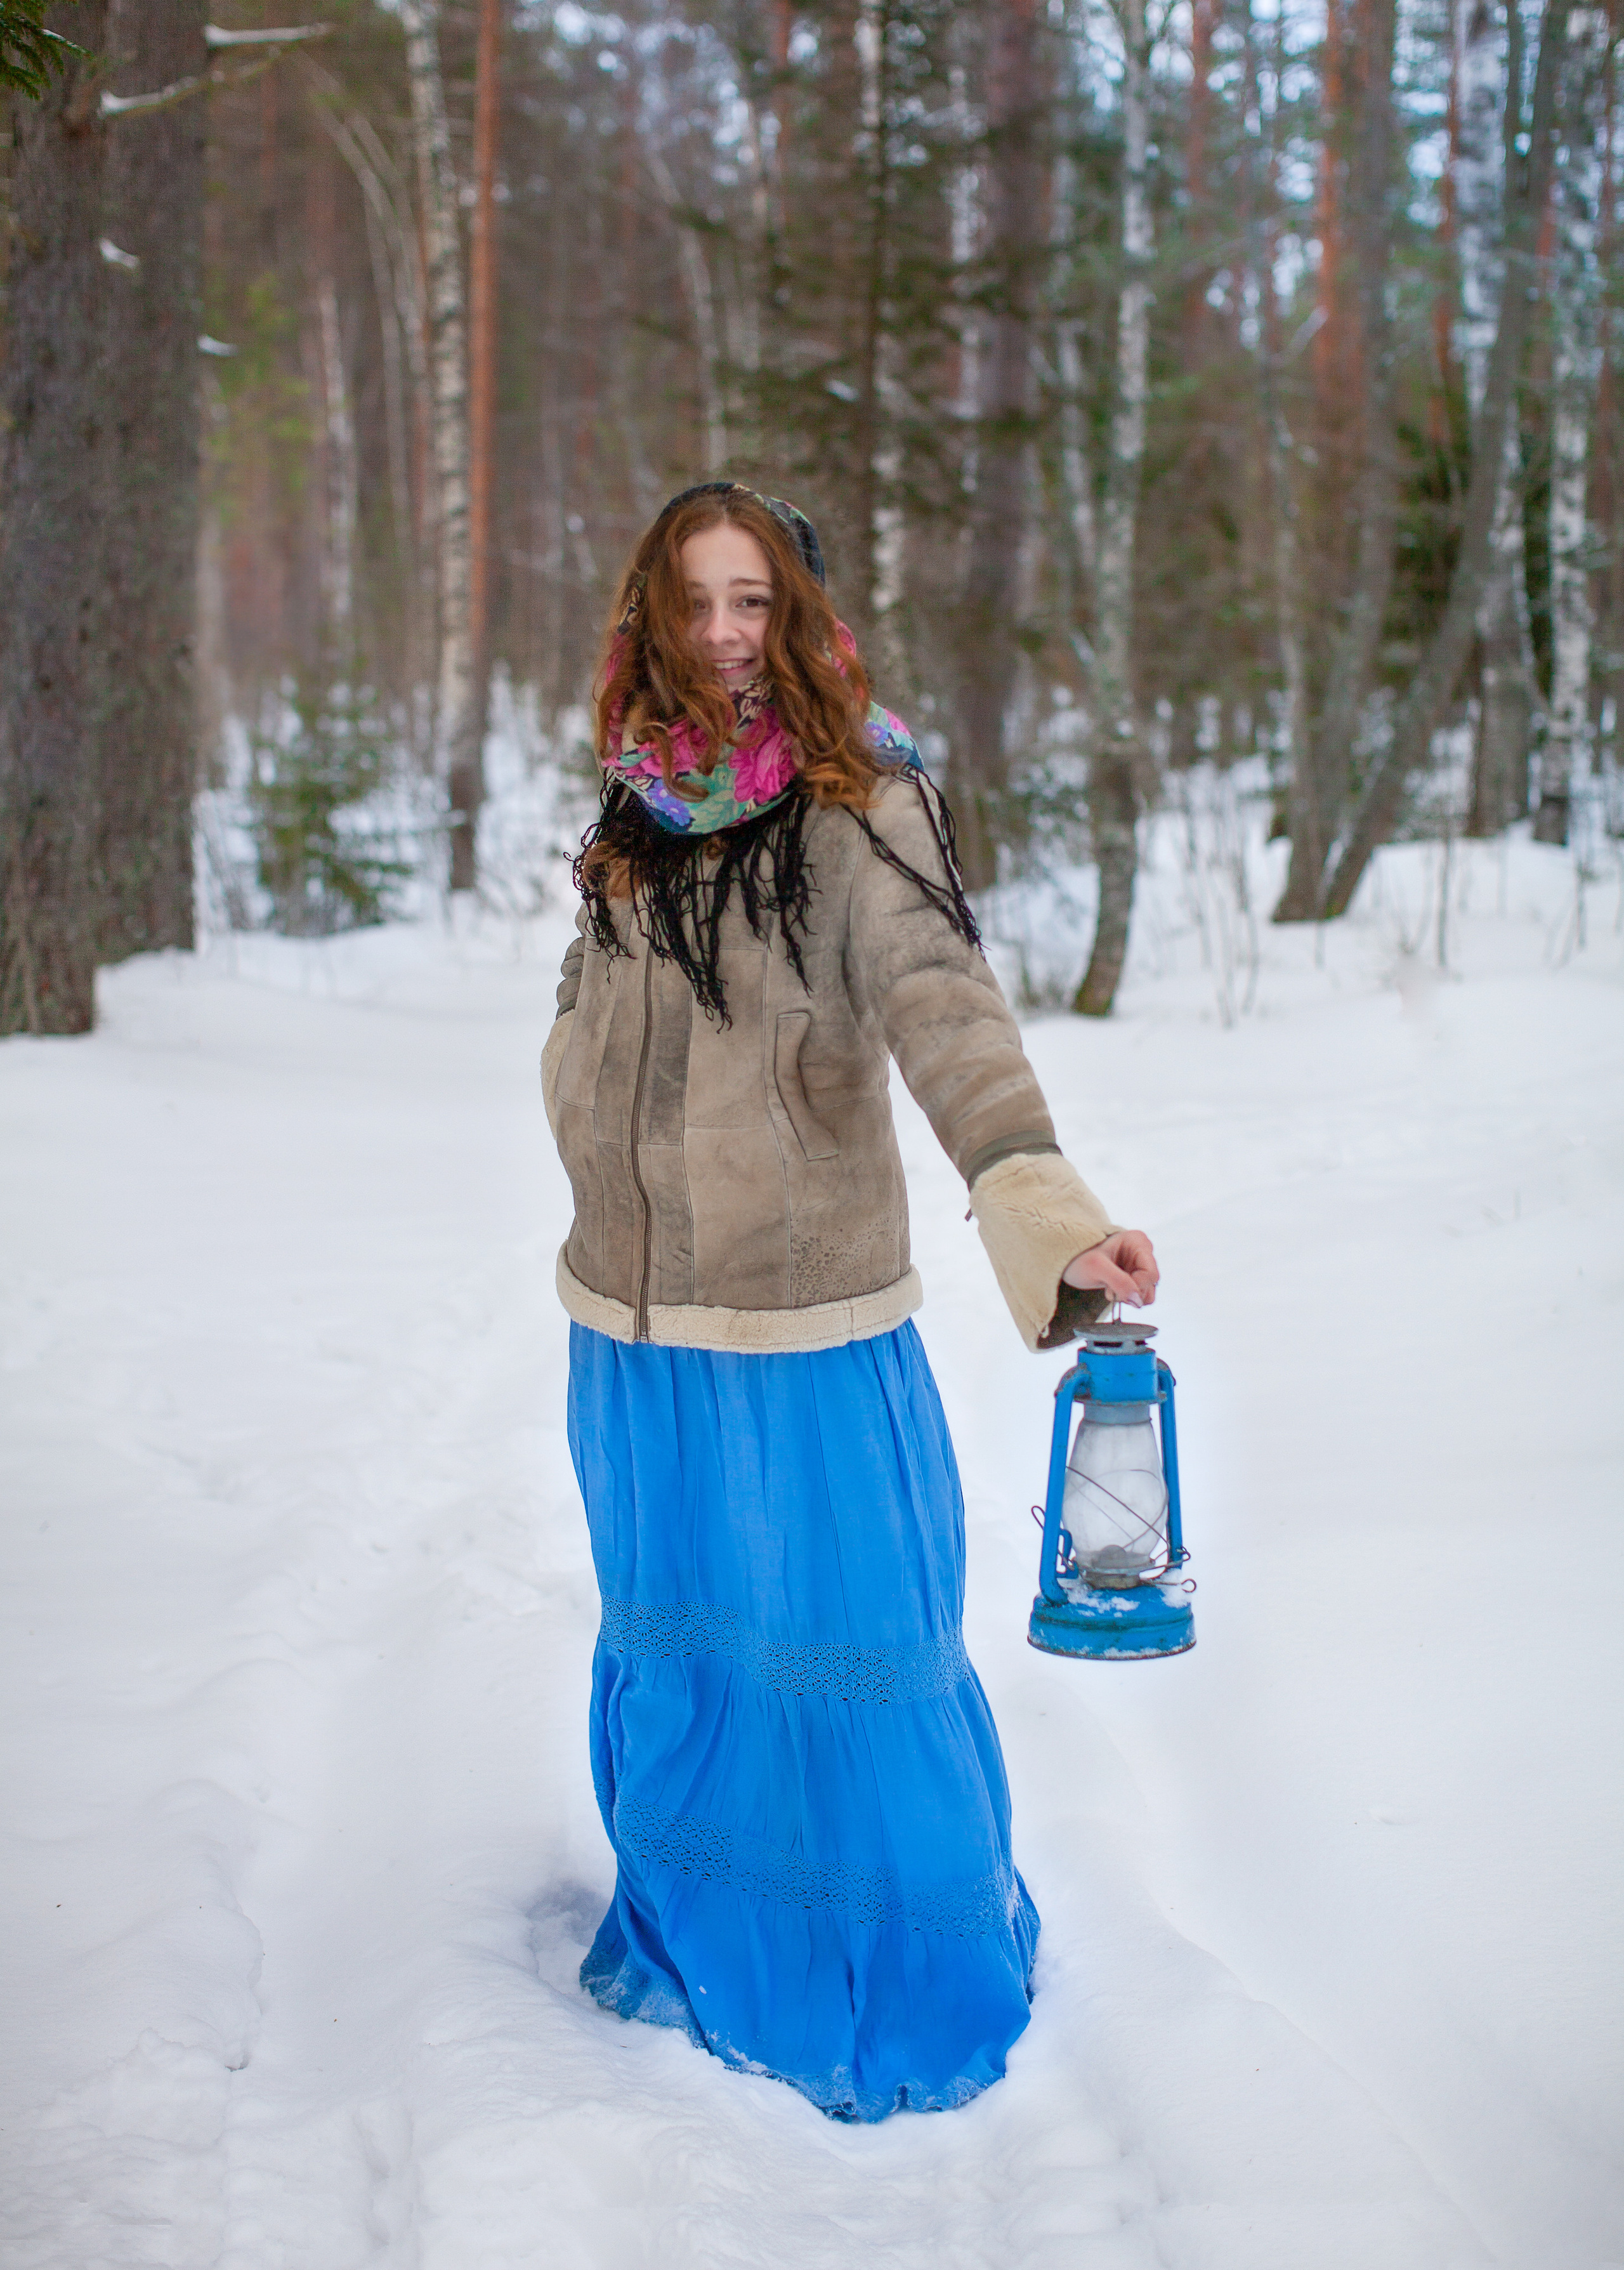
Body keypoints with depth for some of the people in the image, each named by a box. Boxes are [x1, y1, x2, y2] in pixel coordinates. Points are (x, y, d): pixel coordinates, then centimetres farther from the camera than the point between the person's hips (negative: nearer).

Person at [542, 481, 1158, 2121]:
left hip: (808, 1331, -5)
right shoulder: (639, 818, 6)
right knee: (671, 1652, 18)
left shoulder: (858, 811, -11)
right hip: (631, 1329, 5)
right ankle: (692, 1939, 41)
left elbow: (944, 1014, -29)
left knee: (843, 1659, 3)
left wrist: (1047, 1215, -44)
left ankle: (910, 1978, 25)